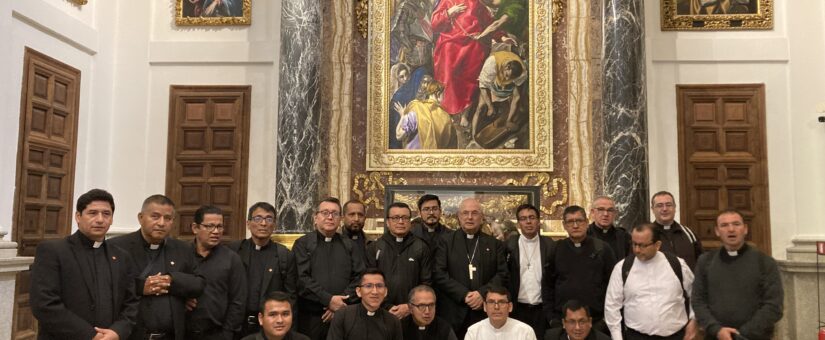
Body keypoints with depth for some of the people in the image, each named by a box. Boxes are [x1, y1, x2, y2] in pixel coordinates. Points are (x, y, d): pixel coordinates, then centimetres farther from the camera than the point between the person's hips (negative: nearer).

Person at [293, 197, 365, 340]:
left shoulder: (348, 245, 11)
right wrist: (328, 300, -15)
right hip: (310, 316, -2)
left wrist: (340, 302, -10)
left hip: (342, 316, 3)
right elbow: (301, 278, -9)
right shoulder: (302, 243, 2)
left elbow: (359, 277, 3)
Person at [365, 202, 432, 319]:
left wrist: (411, 307, -8)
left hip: (413, 313, 0)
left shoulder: (422, 248, 4)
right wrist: (387, 307, -8)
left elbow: (427, 283, 2)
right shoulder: (374, 248, 5)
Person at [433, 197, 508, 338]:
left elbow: (503, 274, 3)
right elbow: (439, 274, -3)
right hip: (454, 313, -1)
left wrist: (483, 293, -12)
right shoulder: (446, 242, 6)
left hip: (486, 312, 1)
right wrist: (464, 294, -12)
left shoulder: (495, 244, 11)